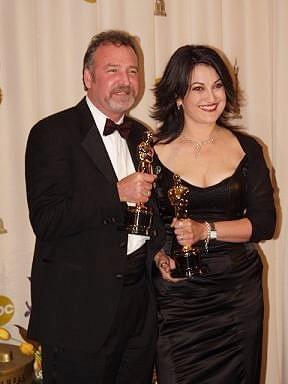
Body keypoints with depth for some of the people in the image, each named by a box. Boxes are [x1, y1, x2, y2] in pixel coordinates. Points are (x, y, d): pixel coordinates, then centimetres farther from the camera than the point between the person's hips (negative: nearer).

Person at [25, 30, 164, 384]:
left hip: (140, 301, 7)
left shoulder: (141, 136, 11)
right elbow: (46, 221, -19)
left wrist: (160, 249, 3)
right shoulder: (53, 133, -11)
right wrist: (117, 193, -22)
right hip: (80, 308, -6)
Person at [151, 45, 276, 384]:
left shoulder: (247, 149, 1)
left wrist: (206, 230, -16)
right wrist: (159, 256, -14)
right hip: (176, 294, -1)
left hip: (238, 290, 2)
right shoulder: (155, 151, -3)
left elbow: (265, 223, -4)